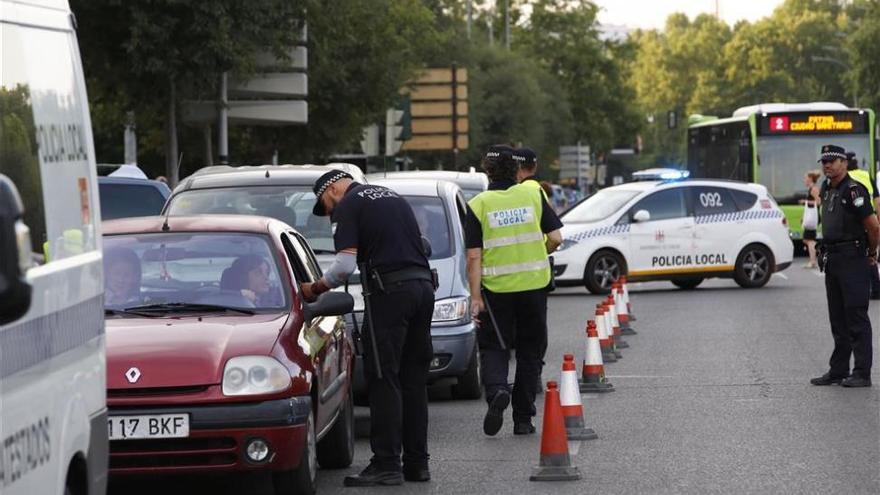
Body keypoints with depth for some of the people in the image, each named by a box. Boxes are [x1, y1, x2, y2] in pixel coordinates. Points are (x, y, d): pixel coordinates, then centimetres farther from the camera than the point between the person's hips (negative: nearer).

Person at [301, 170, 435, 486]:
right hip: (423, 284, 8)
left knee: (383, 379, -4)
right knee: (414, 379, 12)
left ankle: (386, 464, -6)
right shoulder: (392, 197, 24)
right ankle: (417, 463, 14)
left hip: (390, 290, -8)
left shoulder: (348, 205, -1)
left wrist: (315, 289, 3)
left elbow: (346, 264, -11)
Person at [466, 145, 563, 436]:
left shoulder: (478, 205, -5)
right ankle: (523, 419, 14)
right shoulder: (533, 195, 1)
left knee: (493, 346, 9)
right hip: (534, 284, 2)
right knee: (530, 351, 12)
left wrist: (475, 297, -7)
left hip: (496, 288, -2)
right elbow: (556, 238, -1)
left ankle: (497, 389, -21)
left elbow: (474, 257, -8)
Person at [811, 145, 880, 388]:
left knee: (856, 317, -7)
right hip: (832, 259, 9)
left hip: (852, 260, -9)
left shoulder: (853, 190, -14)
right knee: (838, 319, 13)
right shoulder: (827, 190, 14)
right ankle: (838, 370, 19)